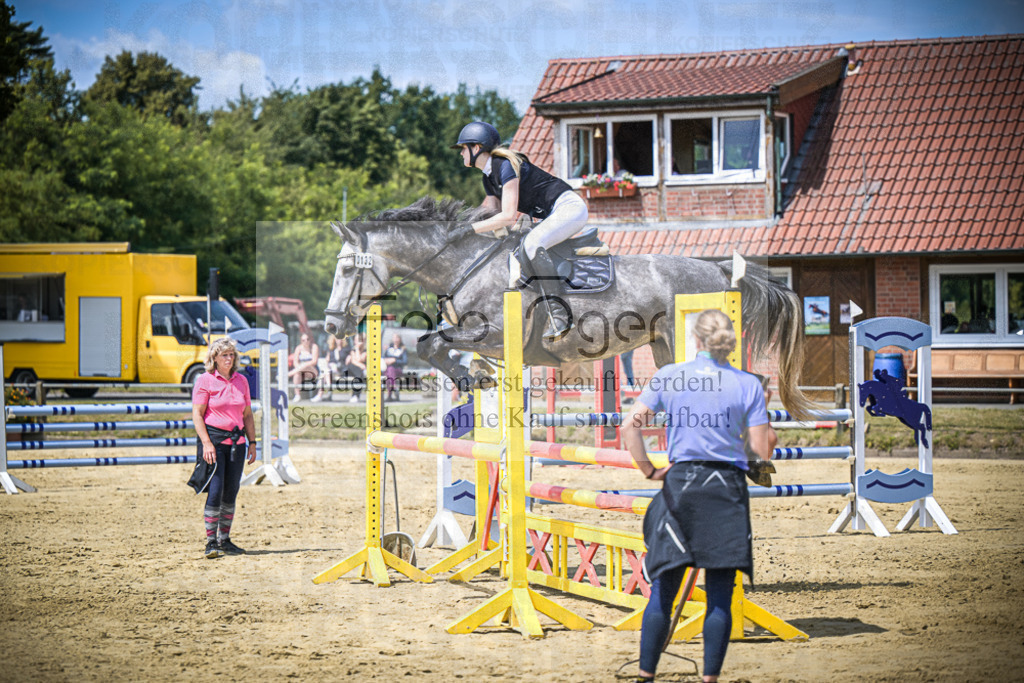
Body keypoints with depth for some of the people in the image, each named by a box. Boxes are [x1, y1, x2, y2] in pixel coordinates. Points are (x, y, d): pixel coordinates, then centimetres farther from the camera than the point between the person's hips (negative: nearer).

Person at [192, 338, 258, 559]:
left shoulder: (241, 380, 13)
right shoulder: (205, 380, -3)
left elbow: (247, 415, 18)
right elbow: (197, 414, -7)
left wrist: (252, 443, 11)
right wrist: (206, 443, -16)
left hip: (236, 441, 5)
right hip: (214, 439, -5)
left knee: (231, 492, 7)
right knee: (215, 491, -11)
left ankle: (224, 540, 15)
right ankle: (211, 542, -6)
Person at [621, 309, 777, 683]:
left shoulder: (668, 376, 3)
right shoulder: (748, 385, 1)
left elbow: (630, 427, -3)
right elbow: (762, 451, 0)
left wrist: (648, 469, 6)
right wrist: (762, 412, 14)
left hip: (680, 481, 1)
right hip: (727, 487, -1)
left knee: (663, 592, 5)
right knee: (720, 596, 4)